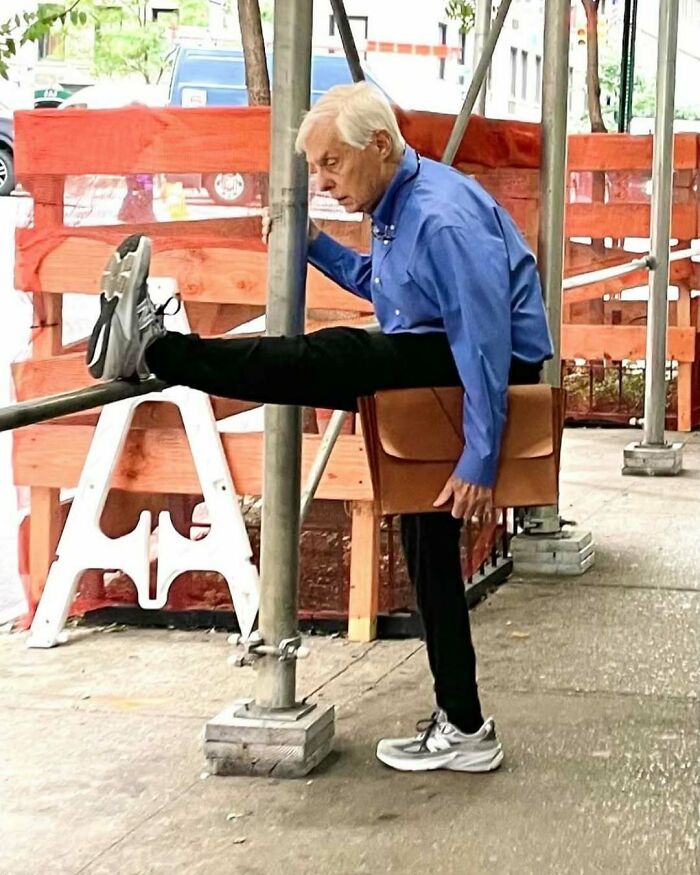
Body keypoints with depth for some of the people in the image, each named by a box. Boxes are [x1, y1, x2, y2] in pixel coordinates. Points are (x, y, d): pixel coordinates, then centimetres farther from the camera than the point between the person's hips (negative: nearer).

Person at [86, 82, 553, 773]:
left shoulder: (444, 218, -22)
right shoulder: (394, 206, 10)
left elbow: (486, 341, -28)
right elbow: (378, 284, 29)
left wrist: (478, 461, -30)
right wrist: (313, 245, 16)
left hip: (487, 370, -11)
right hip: (435, 369, 11)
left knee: (334, 360, -26)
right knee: (426, 538, 11)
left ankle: (155, 348, -19)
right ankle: (460, 727, 15)